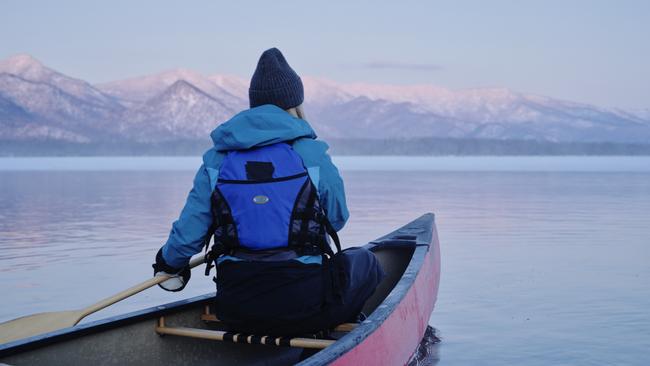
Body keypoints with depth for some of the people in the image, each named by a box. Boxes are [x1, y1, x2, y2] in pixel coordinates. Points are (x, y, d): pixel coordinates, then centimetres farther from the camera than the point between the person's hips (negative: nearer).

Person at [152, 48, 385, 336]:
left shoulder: (215, 161, 2)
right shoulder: (313, 156, -6)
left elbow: (187, 236, 1)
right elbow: (336, 220, 9)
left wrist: (169, 262, 23)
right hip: (305, 309, -3)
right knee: (363, 262, 26)